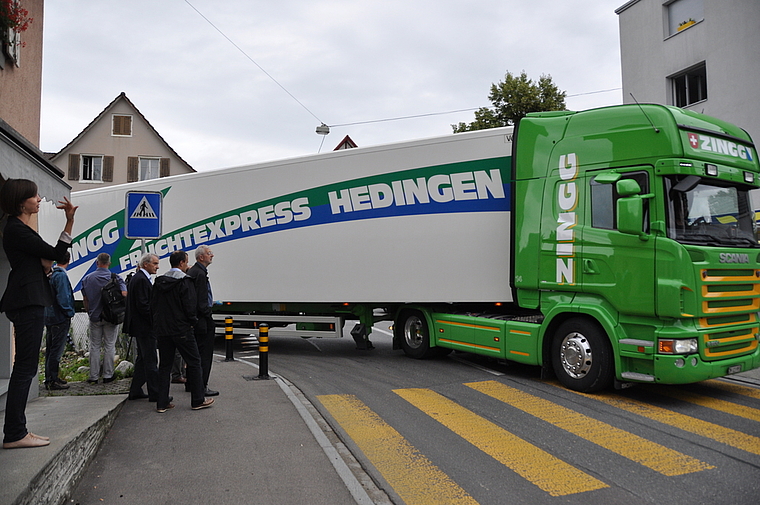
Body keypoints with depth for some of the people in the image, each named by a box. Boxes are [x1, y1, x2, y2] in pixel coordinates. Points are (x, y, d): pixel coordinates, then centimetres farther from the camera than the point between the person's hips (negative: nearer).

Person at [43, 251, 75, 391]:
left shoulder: (50, 274, 11)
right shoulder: (61, 275, -15)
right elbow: (63, 297, -21)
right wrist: (69, 312, -10)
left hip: (49, 318, 9)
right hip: (60, 318, -9)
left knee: (50, 349, 15)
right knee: (56, 350, -5)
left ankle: (50, 378, 23)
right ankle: (52, 381, -1)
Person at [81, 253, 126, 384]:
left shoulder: (87, 278, 1)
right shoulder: (116, 278, -6)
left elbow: (85, 299, 5)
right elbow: (124, 295, -13)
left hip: (95, 317, 2)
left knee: (94, 347, 9)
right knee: (109, 346, 5)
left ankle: (94, 376, 12)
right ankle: (108, 375, 9)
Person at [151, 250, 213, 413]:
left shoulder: (159, 282, 8)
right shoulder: (185, 282, -12)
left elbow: (152, 305, 11)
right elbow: (189, 307, -17)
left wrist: (159, 323, 18)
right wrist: (193, 321, 0)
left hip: (162, 330, 6)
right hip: (181, 329, -6)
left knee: (164, 365, 13)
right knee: (194, 362, 5)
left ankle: (162, 403, 13)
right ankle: (198, 400, 11)